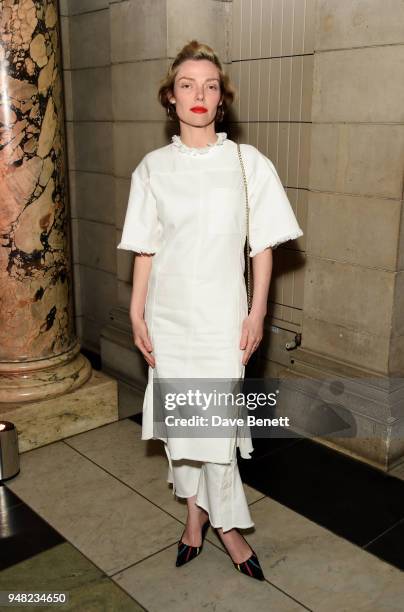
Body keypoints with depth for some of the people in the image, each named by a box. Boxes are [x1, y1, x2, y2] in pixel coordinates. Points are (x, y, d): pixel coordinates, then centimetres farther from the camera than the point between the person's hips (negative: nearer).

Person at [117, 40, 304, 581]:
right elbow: (145, 249, 4)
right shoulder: (153, 167, 1)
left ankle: (225, 521, 26)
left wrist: (256, 314, -5)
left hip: (222, 312, -2)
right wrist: (137, 316, 2)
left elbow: (263, 246, -1)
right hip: (168, 312, 2)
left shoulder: (249, 163, -4)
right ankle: (197, 510, 34)